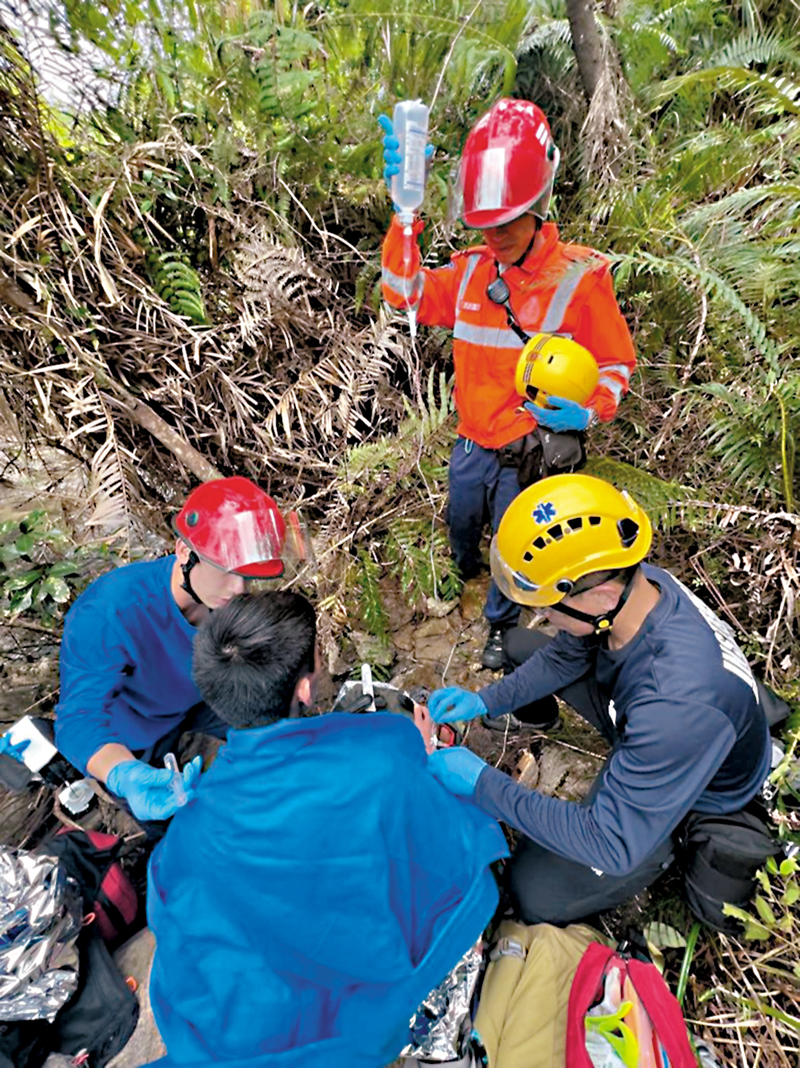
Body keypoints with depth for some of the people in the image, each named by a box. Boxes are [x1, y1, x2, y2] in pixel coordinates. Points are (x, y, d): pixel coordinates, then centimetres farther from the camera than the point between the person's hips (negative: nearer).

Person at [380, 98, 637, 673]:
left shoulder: (581, 276, -14)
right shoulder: (472, 269, -2)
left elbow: (616, 362, -8)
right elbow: (406, 292, -5)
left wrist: (587, 412, -28)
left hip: (532, 449, -4)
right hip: (473, 441, 4)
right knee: (462, 520, 27)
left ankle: (501, 622, 41)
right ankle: (465, 567, 62)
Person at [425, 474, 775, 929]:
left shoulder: (676, 707, -46)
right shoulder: (637, 583, -24)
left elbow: (612, 846, -35)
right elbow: (566, 653, -3)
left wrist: (483, 785, -30)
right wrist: (487, 700, -12)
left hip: (690, 800, -6)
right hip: (644, 729, 6)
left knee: (537, 893, -8)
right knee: (521, 644, 3)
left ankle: (673, 843, 8)